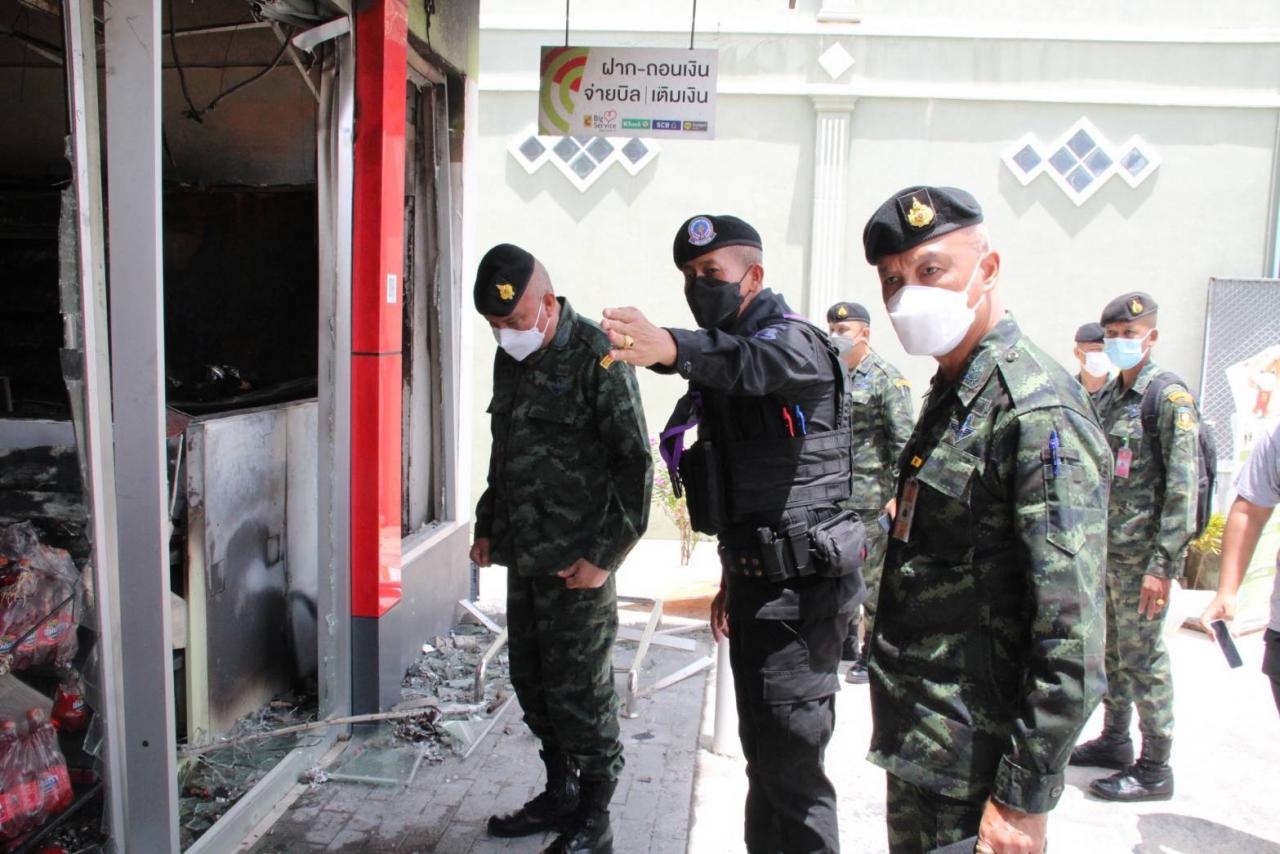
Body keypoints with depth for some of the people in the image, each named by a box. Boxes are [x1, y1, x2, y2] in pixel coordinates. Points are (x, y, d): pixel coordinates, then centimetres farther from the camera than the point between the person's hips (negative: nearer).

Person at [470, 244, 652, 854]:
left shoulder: (597, 357, -13)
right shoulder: (509, 359, 11)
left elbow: (634, 464, -14)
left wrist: (605, 555, -15)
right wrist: (488, 527, 18)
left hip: (576, 563, -8)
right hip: (523, 557, 8)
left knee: (579, 690, 1)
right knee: (531, 681, 16)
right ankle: (559, 793, 35)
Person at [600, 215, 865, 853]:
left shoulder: (793, 341, -13)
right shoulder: (725, 357, 16)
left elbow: (750, 361, -40)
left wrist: (669, 347, -59)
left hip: (801, 584, -9)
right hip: (757, 579, 9)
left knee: (788, 759, -6)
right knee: (763, 750, 20)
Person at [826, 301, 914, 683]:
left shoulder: (887, 379, -8)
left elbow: (904, 441, -12)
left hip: (871, 500, -7)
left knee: (872, 580, 0)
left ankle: (873, 656, 12)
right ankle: (845, 644, 31)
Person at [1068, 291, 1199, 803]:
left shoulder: (1170, 397, -11)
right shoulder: (1106, 397, 11)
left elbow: (1183, 488, -16)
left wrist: (1163, 564, -20)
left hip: (1141, 555, -7)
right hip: (1104, 550, 7)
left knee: (1143, 658, 1)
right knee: (1112, 652, 17)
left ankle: (1155, 769, 14)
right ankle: (1115, 741, 32)